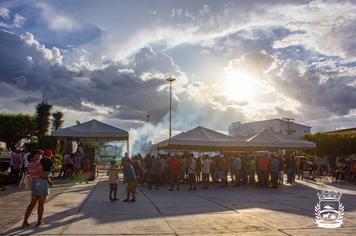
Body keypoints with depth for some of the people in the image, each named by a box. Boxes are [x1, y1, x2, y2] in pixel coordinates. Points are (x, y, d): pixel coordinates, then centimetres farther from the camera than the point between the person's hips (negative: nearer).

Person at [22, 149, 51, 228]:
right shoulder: (37, 163, -16)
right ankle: (39, 222, 12)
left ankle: (25, 222, 12)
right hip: (42, 183, -8)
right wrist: (48, 179, -5)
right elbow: (42, 174, -21)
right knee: (41, 204, 4)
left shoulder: (30, 163, 11)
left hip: (34, 183, 8)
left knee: (32, 203, 14)